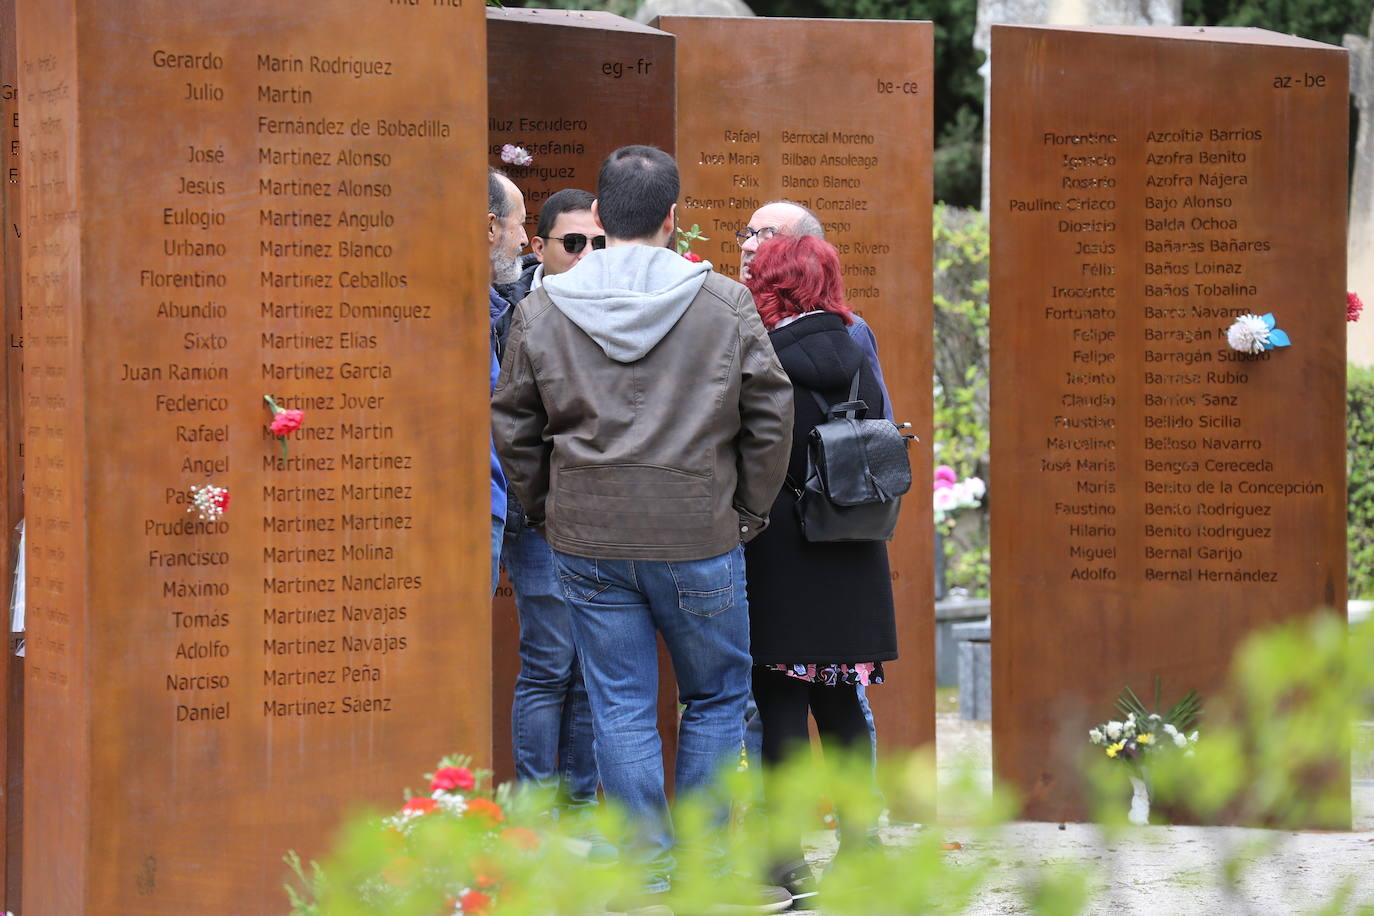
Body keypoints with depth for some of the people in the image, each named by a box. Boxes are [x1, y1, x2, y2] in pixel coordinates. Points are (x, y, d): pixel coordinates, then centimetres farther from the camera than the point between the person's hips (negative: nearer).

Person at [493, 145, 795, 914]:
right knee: (717, 698, 13)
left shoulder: (543, 310, 1)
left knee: (622, 709, 7)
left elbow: (515, 429, 6)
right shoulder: (725, 304, -4)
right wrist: (748, 512, 11)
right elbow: (770, 417, 0)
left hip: (588, 541, 2)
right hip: (700, 537, -1)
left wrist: (548, 514, 17)